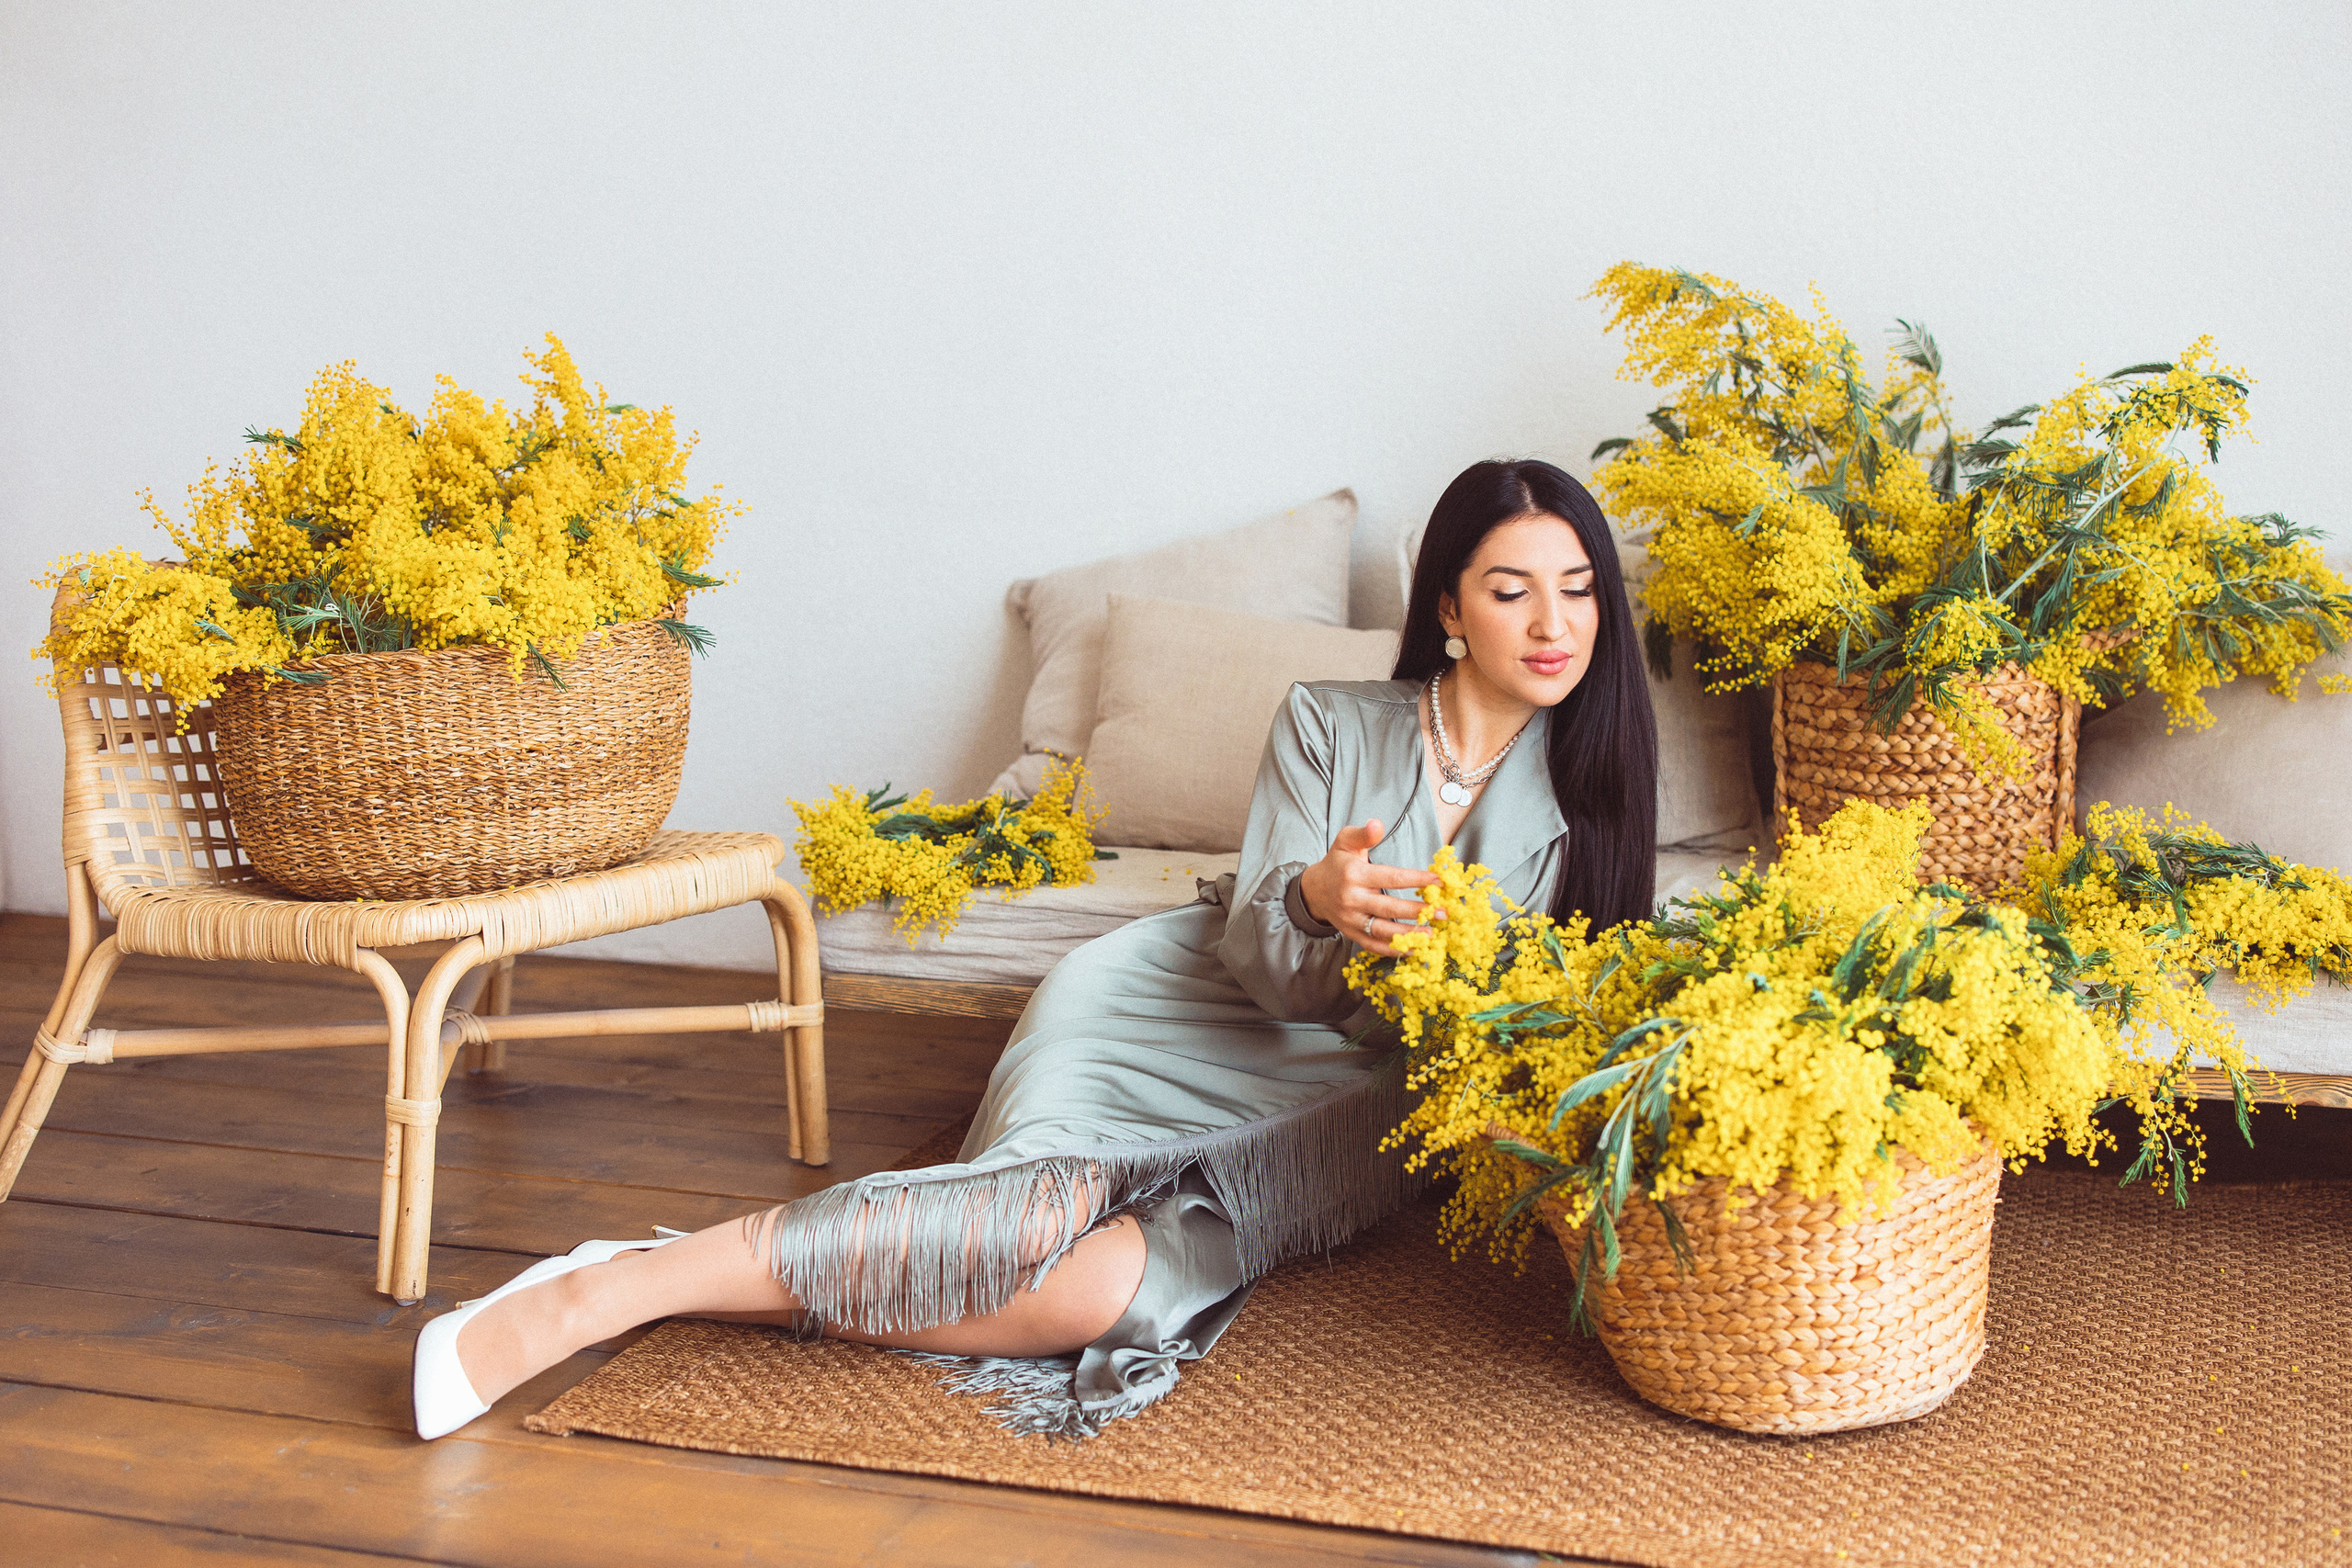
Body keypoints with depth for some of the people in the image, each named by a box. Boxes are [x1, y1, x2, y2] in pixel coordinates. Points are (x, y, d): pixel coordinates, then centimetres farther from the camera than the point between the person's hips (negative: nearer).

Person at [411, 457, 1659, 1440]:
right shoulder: (1327, 724, 2)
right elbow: (1257, 961, -7)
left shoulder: (1589, 781, 7)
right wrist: (1317, 904, -30)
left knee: (1109, 1285, -32)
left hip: (1338, 1116, 1)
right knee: (1044, 1210, -35)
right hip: (1204, 1016, -1)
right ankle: (598, 1292, -33)